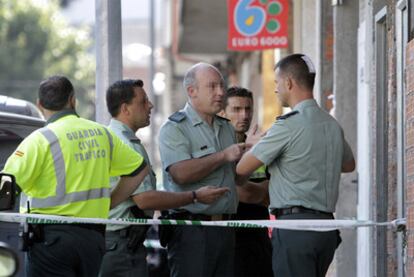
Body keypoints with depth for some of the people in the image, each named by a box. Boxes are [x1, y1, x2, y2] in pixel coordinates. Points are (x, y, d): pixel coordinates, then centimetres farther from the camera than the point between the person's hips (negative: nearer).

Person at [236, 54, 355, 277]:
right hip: (326, 222, 8)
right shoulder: (332, 125, 14)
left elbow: (243, 168, -6)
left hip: (295, 221, -8)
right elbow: (348, 164, 34)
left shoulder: (288, 125, -11)